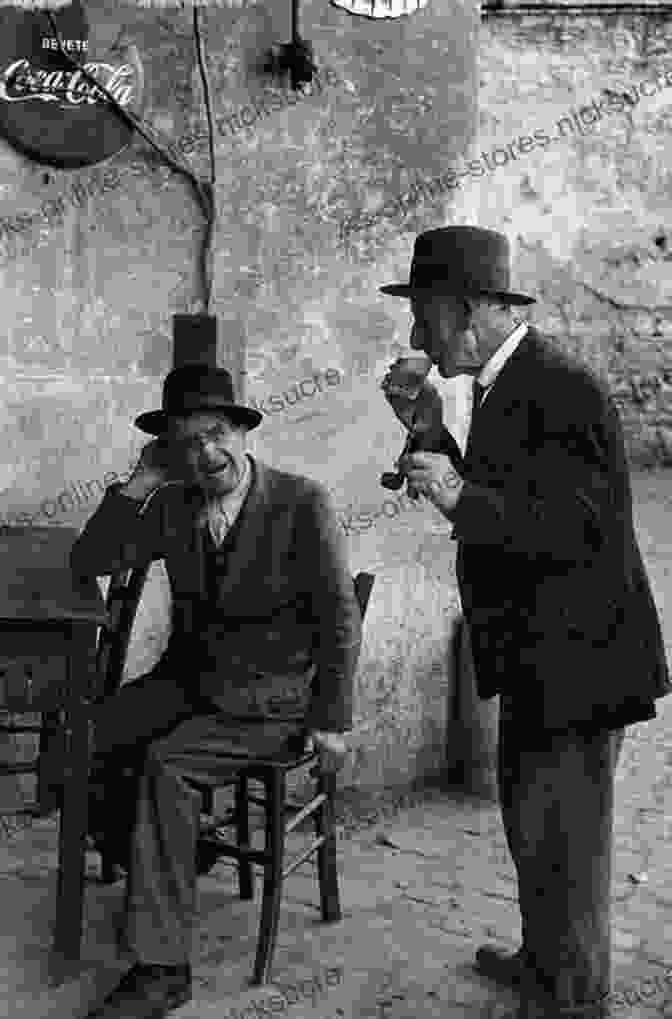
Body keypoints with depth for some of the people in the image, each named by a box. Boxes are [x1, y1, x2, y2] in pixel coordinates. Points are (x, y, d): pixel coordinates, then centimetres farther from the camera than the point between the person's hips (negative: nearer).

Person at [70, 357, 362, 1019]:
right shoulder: (173, 506, 3)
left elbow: (341, 617, -11)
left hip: (269, 698, -6)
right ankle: (158, 877, 11)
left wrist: (331, 721, -13)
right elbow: (86, 564, 1)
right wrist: (139, 482, -9)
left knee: (167, 763, -28)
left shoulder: (301, 503, -12)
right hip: (189, 679, 6)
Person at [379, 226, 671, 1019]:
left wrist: (462, 499, -35)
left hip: (574, 658, -10)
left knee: (563, 836, 5)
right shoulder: (502, 387, 8)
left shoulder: (560, 391, -22)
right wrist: (435, 437, 2)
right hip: (536, 657, 10)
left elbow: (580, 530, -28)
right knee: (532, 818, 24)